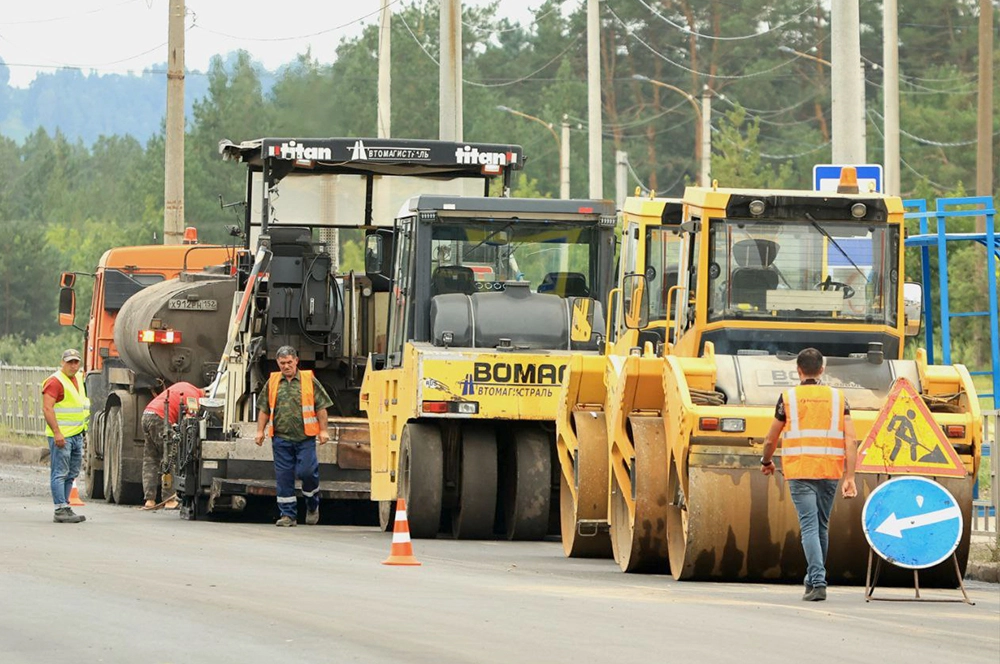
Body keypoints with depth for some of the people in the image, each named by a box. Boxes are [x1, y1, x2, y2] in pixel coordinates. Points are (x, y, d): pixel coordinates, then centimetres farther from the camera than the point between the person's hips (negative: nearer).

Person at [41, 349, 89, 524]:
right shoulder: (55, 381, -13)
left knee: (71, 474, 12)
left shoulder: (78, 380, 15)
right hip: (61, 436, -9)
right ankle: (61, 510, -11)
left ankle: (64, 507, 17)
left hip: (77, 435, 9)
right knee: (60, 473, -9)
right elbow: (47, 408, -21)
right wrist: (57, 432, -26)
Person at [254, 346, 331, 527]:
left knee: (306, 471, -10)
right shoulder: (272, 383, 10)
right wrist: (260, 431, 9)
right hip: (281, 437, 3)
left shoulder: (309, 381, 3)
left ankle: (312, 505, 17)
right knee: (284, 477, 2)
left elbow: (321, 407, 4)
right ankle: (287, 515, 8)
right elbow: (264, 409, 15)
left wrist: (323, 431, -2)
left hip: (305, 437, -3)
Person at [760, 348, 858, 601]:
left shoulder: (788, 398, 3)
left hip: (799, 472, -3)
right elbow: (851, 440, -2)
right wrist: (849, 478, -3)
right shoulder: (837, 398, 7)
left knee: (809, 525, -6)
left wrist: (766, 462, 30)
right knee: (822, 526, 17)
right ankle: (814, 578, 28)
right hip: (829, 472, 3)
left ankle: (818, 582, -19)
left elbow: (771, 440, 10)